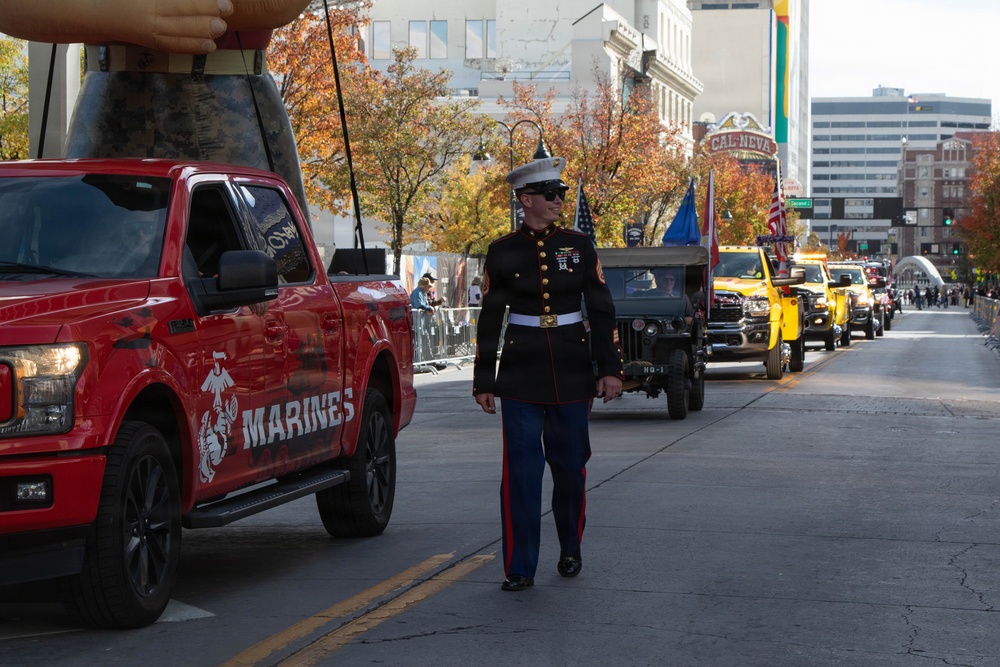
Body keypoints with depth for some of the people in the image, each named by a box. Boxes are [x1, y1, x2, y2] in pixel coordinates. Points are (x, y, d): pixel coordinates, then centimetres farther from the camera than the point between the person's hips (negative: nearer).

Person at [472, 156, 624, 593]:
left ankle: (570, 552, 29)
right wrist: (484, 381, 2)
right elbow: (490, 319, 5)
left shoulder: (579, 246, 6)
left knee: (570, 467, 8)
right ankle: (520, 569, -2)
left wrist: (610, 368, 1)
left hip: (571, 375, 2)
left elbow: (601, 310, 7)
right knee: (521, 471, -7)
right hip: (521, 377, -1)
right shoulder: (502, 252, 2)